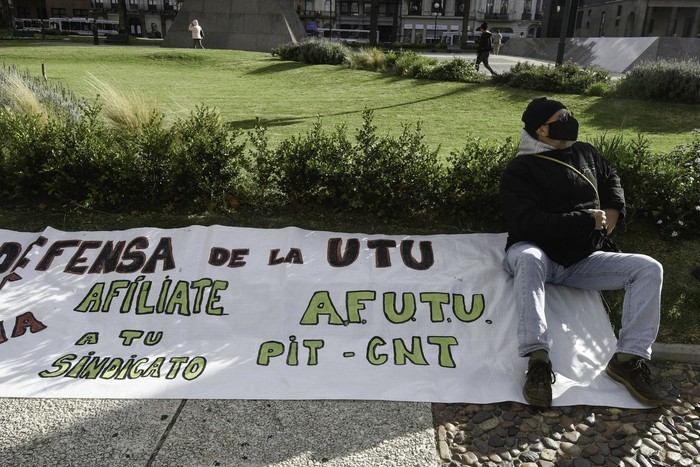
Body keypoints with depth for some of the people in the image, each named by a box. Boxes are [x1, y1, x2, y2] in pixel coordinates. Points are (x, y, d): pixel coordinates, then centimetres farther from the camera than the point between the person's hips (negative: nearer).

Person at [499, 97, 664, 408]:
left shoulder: (584, 153, 13)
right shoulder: (520, 170, -8)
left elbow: (610, 178, 33)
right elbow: (528, 223, -21)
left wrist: (614, 209, 11)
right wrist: (588, 220, -16)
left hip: (583, 261, 6)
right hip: (538, 254, -6)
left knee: (648, 269, -10)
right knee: (527, 259, -41)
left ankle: (629, 358, -16)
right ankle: (538, 359, -42)